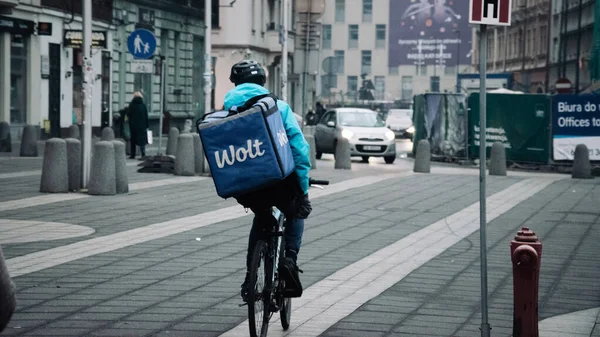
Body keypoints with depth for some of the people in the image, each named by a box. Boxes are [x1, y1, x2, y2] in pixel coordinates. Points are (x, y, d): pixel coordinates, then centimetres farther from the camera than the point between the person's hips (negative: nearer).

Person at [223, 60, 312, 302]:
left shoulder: (227, 109, 9)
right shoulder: (277, 106, 2)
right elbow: (298, 148, -5)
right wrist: (303, 189, -1)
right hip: (276, 180, -3)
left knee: (262, 219, 31)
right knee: (296, 213, 27)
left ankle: (250, 276, 22)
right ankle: (290, 257, 1)